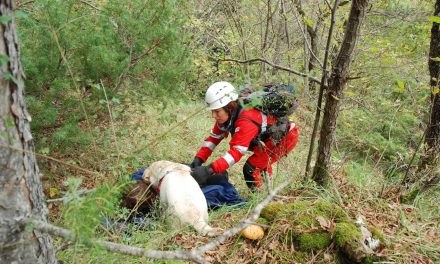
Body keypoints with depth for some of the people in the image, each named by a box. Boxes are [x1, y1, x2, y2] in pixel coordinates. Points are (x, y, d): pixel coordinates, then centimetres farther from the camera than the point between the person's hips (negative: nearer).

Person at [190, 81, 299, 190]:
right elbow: (214, 138, -5)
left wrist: (209, 170, -50)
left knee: (250, 169, -14)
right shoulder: (227, 116, -9)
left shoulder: (246, 121, -36)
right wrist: (198, 159, -18)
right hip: (271, 138, 9)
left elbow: (237, 152, -43)